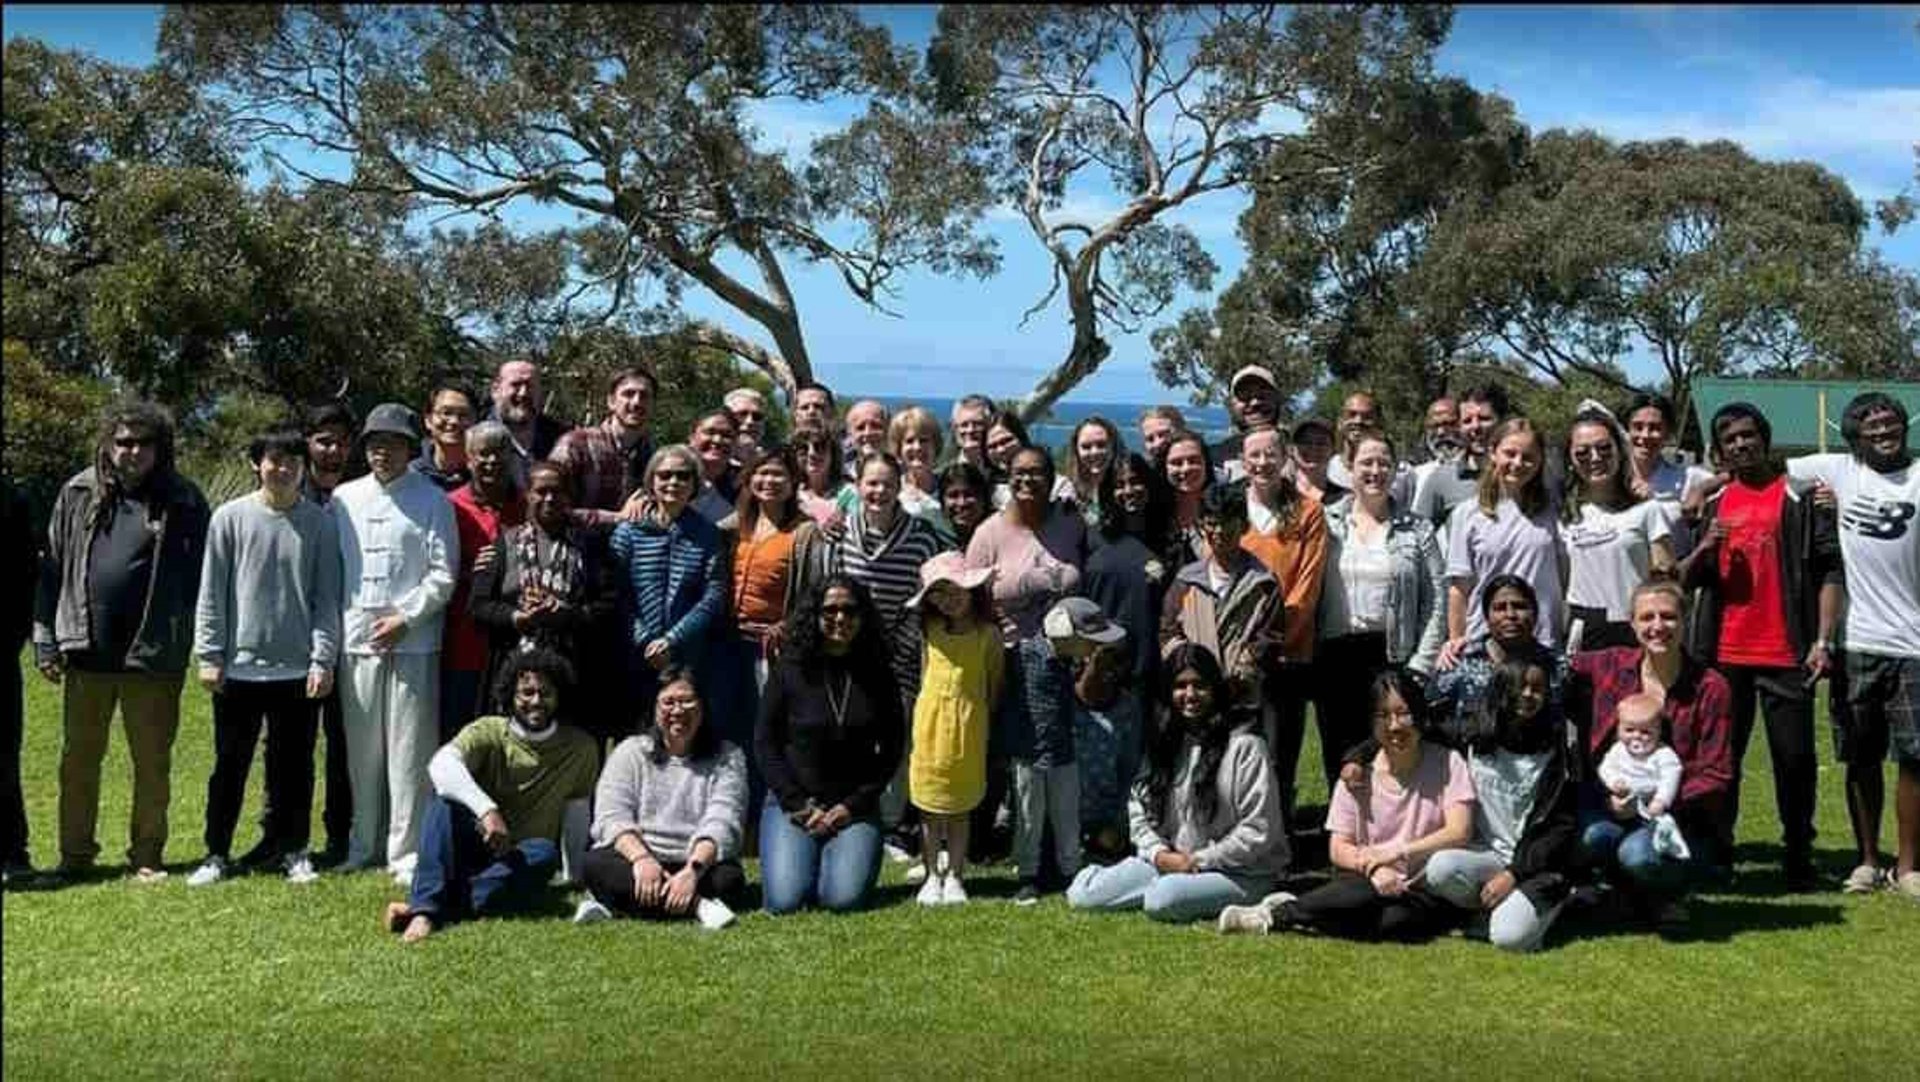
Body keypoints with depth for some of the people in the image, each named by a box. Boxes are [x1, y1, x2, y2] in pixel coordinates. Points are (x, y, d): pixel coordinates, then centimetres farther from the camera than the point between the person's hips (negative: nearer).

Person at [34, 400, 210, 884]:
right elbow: (52, 567, 9)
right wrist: (45, 638, 4)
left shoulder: (183, 502, -2)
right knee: (78, 761, 11)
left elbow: (198, 581, -4)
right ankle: (75, 856, 24)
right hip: (86, 652, 3)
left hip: (152, 657, -2)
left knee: (153, 765, 7)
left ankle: (146, 858, 19)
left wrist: (190, 647, -10)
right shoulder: (79, 493, 6)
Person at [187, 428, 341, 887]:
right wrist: (209, 656, -2)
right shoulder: (231, 517, 1)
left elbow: (327, 597, 2)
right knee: (230, 764, 7)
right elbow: (212, 592, 2)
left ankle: (293, 849, 18)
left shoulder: (319, 522, 2)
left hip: (298, 669, 0)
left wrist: (323, 659, -4)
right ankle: (217, 853, 17)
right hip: (239, 665, 0)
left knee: (295, 765, 7)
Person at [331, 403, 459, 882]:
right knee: (361, 749, 9)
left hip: (412, 641, -3)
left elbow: (443, 573, -2)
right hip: (356, 640, 3)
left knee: (409, 751, -2)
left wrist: (405, 617, -9)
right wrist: (337, 622, 3)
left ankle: (407, 851, 5)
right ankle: (364, 845, 21)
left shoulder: (431, 500, 2)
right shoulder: (343, 499, 12)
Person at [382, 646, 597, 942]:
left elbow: (576, 817, 5)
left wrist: (573, 880, 7)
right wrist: (486, 809, -40)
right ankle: (425, 908, -44)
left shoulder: (581, 749, 1)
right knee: (446, 799, -29)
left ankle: (438, 911, -41)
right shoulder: (489, 732, -6)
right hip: (472, 848, -1)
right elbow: (441, 764, -26)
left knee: (545, 854, -34)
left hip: (520, 863, 1)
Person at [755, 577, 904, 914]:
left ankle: (840, 857, 15)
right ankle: (807, 856, 17)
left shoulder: (877, 675, 4)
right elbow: (765, 743, 0)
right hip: (793, 803, -1)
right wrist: (800, 805, -8)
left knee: (843, 898, -19)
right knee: (785, 900, -17)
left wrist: (853, 805, -5)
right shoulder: (790, 670, 0)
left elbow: (891, 750, 6)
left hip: (854, 807, 1)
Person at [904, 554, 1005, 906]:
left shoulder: (987, 634, -5)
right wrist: (926, 713, 7)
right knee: (929, 806, 7)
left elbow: (996, 682, 1)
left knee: (959, 809, 8)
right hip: (931, 723, 2)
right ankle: (932, 876, 16)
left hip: (969, 728, -2)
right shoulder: (931, 630, 2)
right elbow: (925, 674, 11)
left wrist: (985, 721, 1)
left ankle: (954, 877, 17)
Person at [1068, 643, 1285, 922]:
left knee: (1161, 901, -34)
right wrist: (1160, 854, -10)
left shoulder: (1245, 747, -11)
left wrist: (1198, 861, -14)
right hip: (1168, 863, 5)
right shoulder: (1165, 744, 8)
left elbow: (1259, 830, -14)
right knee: (1081, 894, -10)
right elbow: (1138, 808, 9)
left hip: (1240, 873, -5)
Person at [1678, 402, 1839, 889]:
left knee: (1795, 757, 2)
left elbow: (1829, 572, -2)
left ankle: (1798, 855, 15)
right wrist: (1705, 547, -7)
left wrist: (1823, 640, -9)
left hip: (1786, 654, -3)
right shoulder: (1710, 504, 12)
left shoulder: (1801, 497, 2)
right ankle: (1716, 854, 17)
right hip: (1723, 654, 3)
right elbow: (1683, 580, 13)